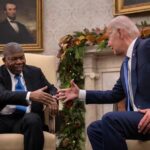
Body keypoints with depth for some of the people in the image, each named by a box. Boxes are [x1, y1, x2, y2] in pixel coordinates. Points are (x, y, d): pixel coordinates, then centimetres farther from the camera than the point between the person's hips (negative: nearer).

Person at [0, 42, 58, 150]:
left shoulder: (35, 72, 15)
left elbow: (51, 89, 19)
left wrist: (53, 99, -8)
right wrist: (29, 95, -31)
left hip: (27, 118, 2)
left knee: (33, 119, -33)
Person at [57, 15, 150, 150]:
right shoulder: (126, 64, 22)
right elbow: (115, 95, 28)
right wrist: (80, 94, 25)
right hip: (138, 116, 10)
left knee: (110, 119, -27)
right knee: (94, 129, 10)